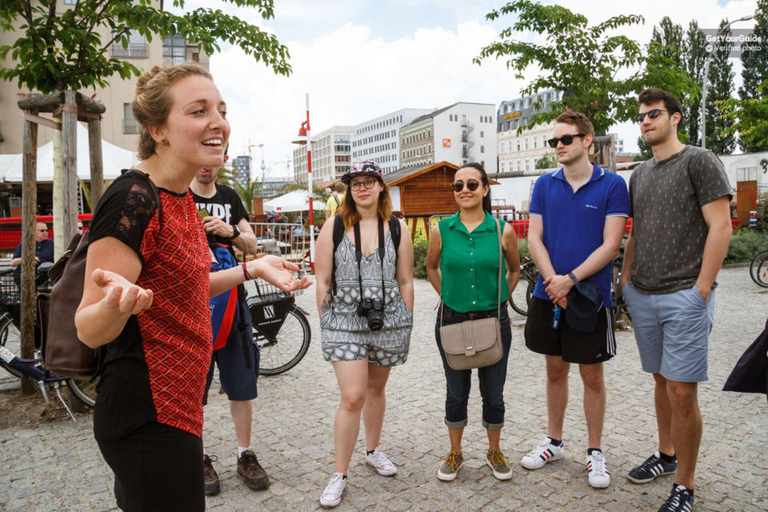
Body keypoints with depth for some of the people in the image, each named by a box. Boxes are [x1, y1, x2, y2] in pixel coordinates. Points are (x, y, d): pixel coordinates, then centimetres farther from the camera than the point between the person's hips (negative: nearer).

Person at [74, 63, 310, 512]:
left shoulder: (181, 197, 7)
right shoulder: (133, 199, -21)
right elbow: (89, 331, -21)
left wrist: (253, 269, 12)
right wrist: (116, 302, -42)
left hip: (178, 404, 9)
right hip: (149, 419, -9)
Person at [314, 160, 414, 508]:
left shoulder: (397, 227, 3)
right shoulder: (334, 226, -1)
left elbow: (405, 281, 6)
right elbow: (322, 280, 0)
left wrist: (406, 324, 5)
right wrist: (327, 324, -2)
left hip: (388, 322, 2)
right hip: (345, 322, -2)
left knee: (376, 389, 17)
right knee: (352, 397, -7)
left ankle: (373, 451, 40)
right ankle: (339, 475, 9)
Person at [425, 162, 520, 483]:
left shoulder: (503, 231, -6)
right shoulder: (441, 230, -4)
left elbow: (514, 270, 11)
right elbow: (431, 266, 13)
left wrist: (499, 300, 5)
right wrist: (448, 295, 6)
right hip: (452, 321, 0)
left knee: (493, 394, 12)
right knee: (456, 393, 14)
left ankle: (494, 451, 36)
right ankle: (455, 453, 33)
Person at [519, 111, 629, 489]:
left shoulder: (612, 185, -4)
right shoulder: (545, 184, 5)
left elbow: (610, 245, -10)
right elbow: (534, 238, 1)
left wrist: (570, 280, -18)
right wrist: (553, 280, -13)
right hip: (548, 295, 3)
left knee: (592, 376, 7)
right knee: (555, 370, 15)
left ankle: (594, 452, 25)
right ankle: (554, 442, 31)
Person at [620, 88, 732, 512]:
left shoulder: (699, 162, -3)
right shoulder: (639, 174, 16)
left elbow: (721, 227, -9)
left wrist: (701, 287, -14)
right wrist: (626, 278, 11)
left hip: (684, 297, -6)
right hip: (642, 296, 6)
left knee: (682, 391, -4)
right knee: (661, 381, 17)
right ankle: (666, 454, 33)